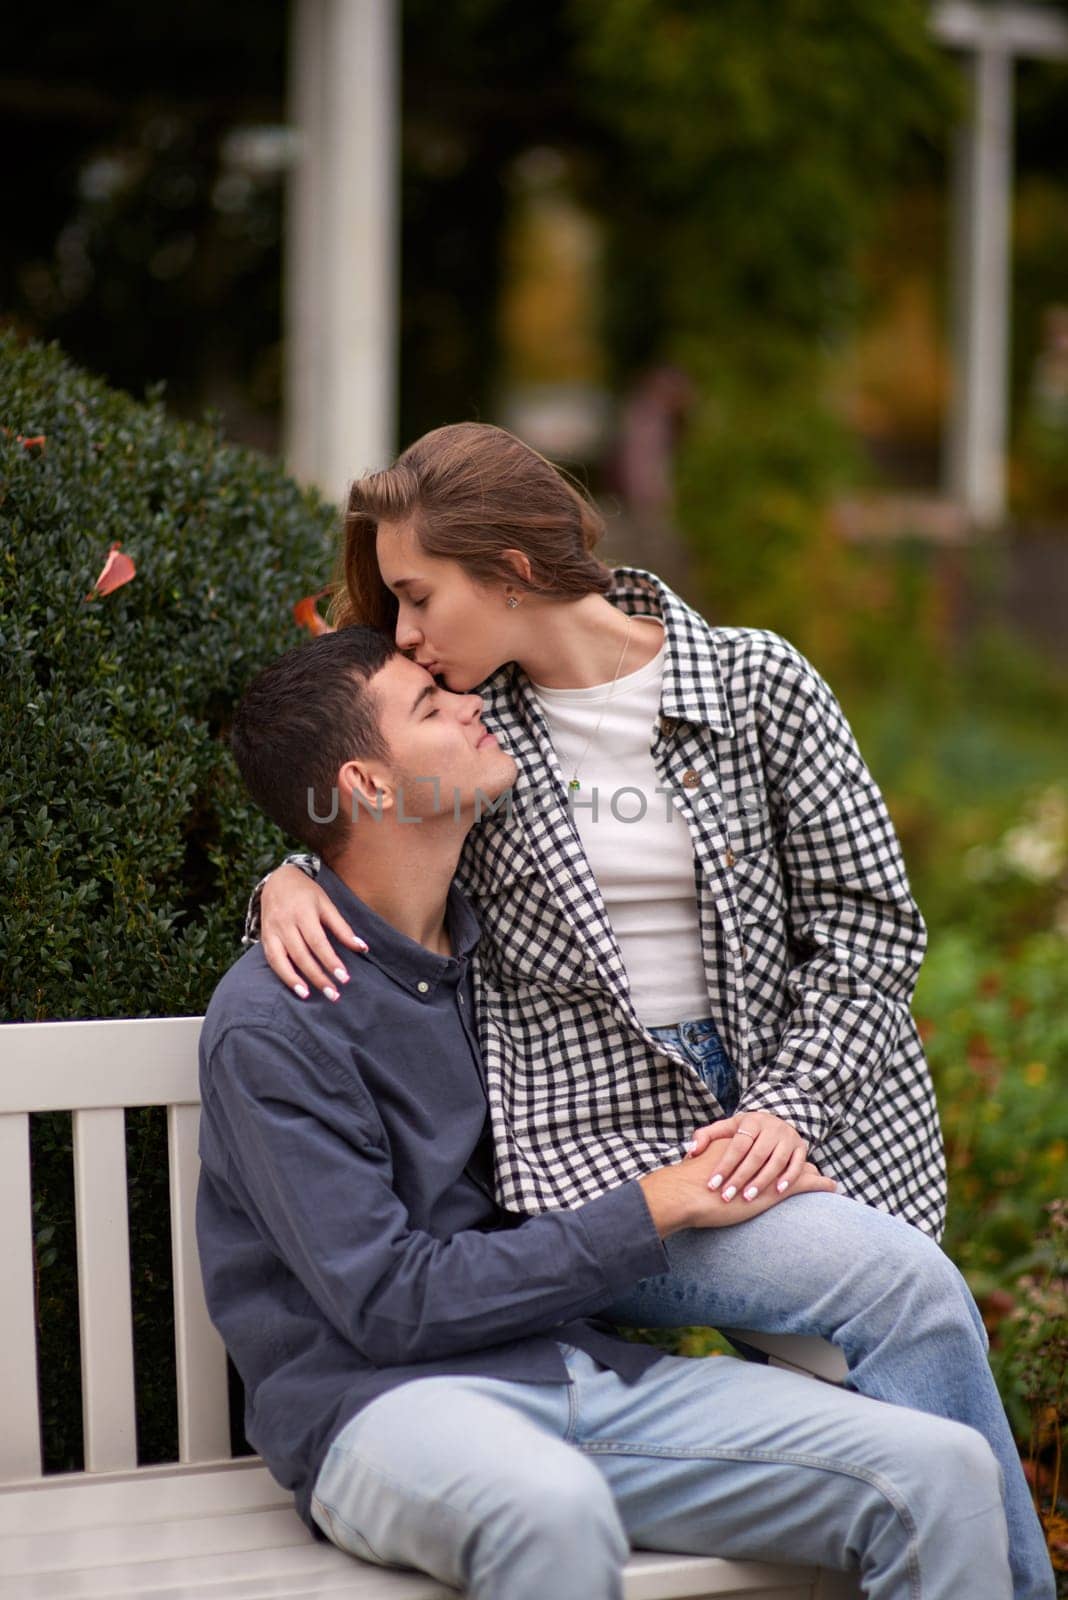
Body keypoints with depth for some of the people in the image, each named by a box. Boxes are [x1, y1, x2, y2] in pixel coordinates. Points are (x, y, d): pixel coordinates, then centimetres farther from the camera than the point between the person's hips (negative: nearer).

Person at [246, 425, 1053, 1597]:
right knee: (897, 1285, -24)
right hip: (597, 1138, -1)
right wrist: (290, 884, 0)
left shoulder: (756, 682, 2)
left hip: (808, 1117, 2)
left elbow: (867, 918, 2)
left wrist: (790, 1107, -10)